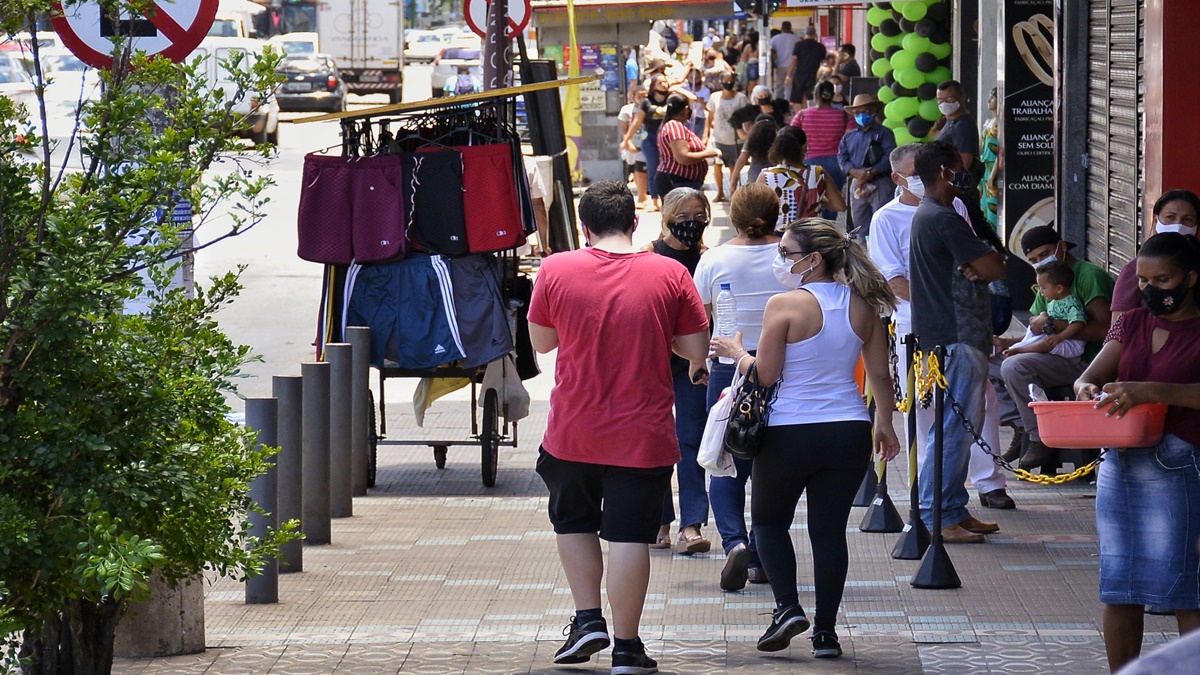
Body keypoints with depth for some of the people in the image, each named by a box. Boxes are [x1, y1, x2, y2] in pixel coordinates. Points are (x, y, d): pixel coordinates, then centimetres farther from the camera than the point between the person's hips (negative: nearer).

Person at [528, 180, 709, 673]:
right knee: (629, 536, 2)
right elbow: (696, 349, -2)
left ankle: (588, 619, 17)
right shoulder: (670, 275, -6)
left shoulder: (556, 270, -5)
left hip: (572, 432, 1)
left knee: (573, 523, 23)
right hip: (643, 436, -1)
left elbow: (540, 340, 7)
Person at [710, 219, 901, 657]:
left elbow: (764, 375, -11)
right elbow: (880, 374, 9)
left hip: (790, 434, -4)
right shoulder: (862, 305, 3)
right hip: (849, 433, 4)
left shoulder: (785, 306, -13)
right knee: (830, 528, 10)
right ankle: (825, 631, 6)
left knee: (769, 520, 17)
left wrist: (737, 353, 7)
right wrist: (885, 423, 21)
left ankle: (788, 606, 0)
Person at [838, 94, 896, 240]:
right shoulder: (849, 137, 17)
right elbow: (842, 158, 4)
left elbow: (889, 157, -10)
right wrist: (856, 172, -15)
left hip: (880, 184, -5)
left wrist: (871, 173, -18)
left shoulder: (884, 133, 2)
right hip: (857, 185, 5)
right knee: (861, 226, 9)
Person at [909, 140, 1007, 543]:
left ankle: (955, 510, 19)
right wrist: (983, 267, 4)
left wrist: (975, 268, -9)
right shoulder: (943, 219, -16)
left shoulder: (927, 216, 18)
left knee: (962, 426, 14)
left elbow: (986, 267, 14)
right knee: (955, 427, -10)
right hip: (956, 339, -11)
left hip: (955, 338, 11)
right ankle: (936, 518, -9)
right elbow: (996, 268, -18)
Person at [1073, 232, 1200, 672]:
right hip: (1120, 466, 6)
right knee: (1119, 588, 9)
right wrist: (1086, 388, -17)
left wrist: (1152, 391, -33)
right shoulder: (1132, 323, 15)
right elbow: (1092, 375, 6)